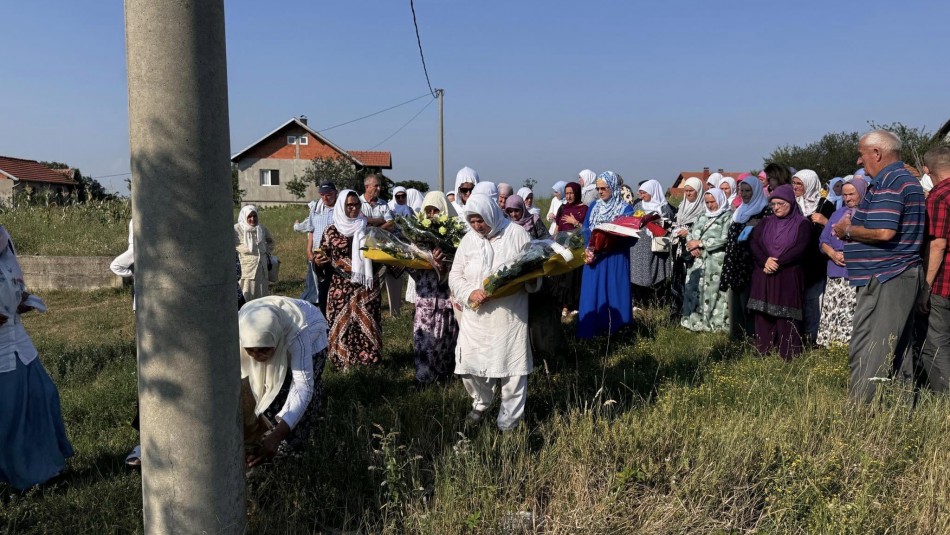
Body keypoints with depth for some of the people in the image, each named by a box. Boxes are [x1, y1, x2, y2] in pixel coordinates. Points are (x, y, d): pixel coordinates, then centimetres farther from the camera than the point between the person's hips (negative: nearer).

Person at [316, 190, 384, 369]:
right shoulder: (332, 231, 2)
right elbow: (323, 257, 8)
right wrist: (318, 262, -13)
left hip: (366, 286, 0)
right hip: (341, 287, 0)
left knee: (366, 322, 1)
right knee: (342, 322, 2)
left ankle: (368, 358, 12)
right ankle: (343, 360, 14)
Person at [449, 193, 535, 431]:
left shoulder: (516, 234, -2)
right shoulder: (468, 239, 7)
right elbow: (455, 275, 7)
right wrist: (470, 293, -13)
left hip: (510, 315, -3)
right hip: (476, 315, 3)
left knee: (512, 369, 1)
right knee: (469, 365, 6)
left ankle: (509, 424, 16)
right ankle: (481, 402, 36)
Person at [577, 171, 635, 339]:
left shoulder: (626, 209, -2)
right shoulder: (593, 206, 11)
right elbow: (585, 231, 8)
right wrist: (588, 251, -10)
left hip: (615, 261, -4)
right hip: (593, 260, 4)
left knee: (613, 295, -1)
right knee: (591, 296, 3)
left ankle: (615, 334, 9)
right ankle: (589, 333, 10)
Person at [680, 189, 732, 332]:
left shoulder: (728, 217, -1)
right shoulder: (703, 217, 20)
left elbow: (724, 240, -13)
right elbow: (692, 234, 16)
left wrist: (700, 243, -10)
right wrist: (692, 247, -6)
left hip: (717, 263, -6)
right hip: (699, 260, 6)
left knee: (713, 292, -9)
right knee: (693, 290, -1)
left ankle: (716, 324, -4)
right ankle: (694, 320, 6)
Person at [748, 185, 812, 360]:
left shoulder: (802, 224, 3)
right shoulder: (765, 222, 16)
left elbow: (800, 248, -10)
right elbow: (753, 243, 3)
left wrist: (777, 263, -17)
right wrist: (765, 261, -14)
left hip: (788, 278, -4)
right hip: (763, 276, 4)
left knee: (786, 316, -5)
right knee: (763, 314, 3)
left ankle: (788, 354, 1)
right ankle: (763, 351, 10)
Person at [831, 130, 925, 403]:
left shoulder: (889, 183, -15)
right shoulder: (906, 179, 20)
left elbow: (883, 232, -25)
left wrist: (848, 230, -9)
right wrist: (853, 228, 11)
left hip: (884, 279, -11)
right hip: (902, 277, 11)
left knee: (866, 355, -8)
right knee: (895, 352, 16)